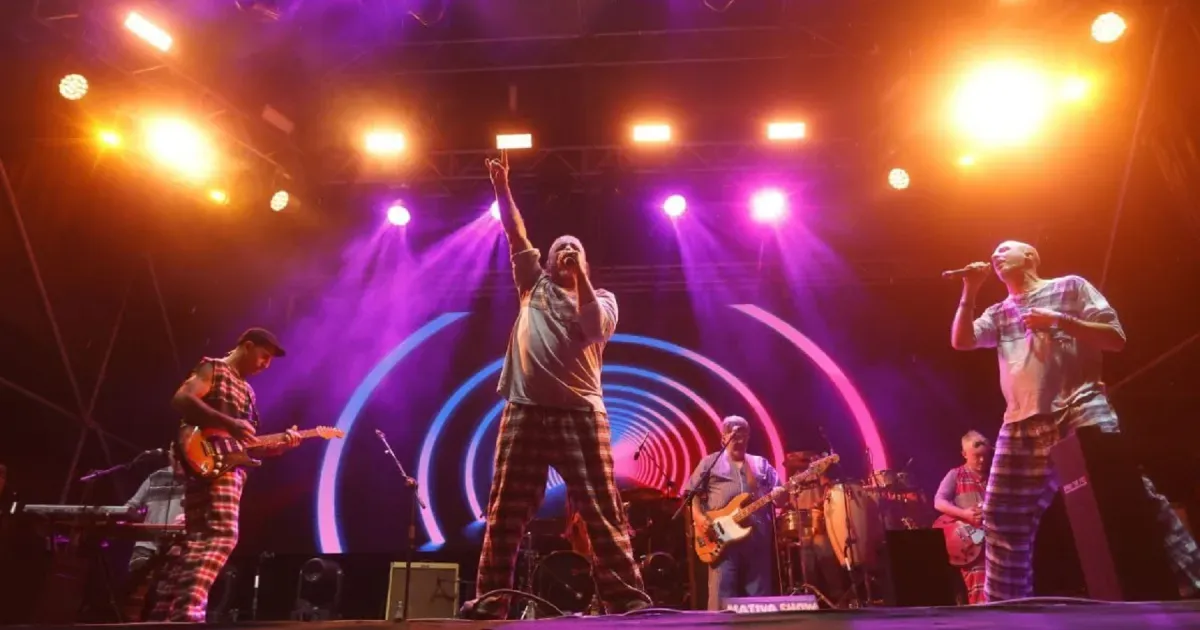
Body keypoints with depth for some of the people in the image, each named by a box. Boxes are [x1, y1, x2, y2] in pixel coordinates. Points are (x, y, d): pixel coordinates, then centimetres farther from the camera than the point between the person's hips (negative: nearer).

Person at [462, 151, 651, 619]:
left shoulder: (601, 299, 14)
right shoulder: (534, 286, 20)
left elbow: (594, 329, -8)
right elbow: (516, 234, 13)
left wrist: (581, 273, -9)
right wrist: (502, 188, 7)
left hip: (580, 411, -2)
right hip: (525, 409, 2)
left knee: (602, 510, -3)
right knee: (505, 511, 2)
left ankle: (627, 598, 1)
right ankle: (490, 600, 8)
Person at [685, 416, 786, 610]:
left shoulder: (761, 464, 18)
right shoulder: (710, 463, 10)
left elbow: (779, 498, 13)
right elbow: (691, 493, 5)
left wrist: (788, 491, -10)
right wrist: (699, 517, -11)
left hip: (758, 538, 3)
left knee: (760, 597, 6)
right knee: (722, 596, -5)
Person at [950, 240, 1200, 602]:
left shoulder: (1070, 287, 11)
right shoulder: (998, 313, 21)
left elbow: (1116, 338, 3)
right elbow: (960, 341, 6)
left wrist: (1059, 320, -9)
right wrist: (970, 291, 2)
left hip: (1081, 412, -4)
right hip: (1021, 428, 4)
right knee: (1002, 523, 3)